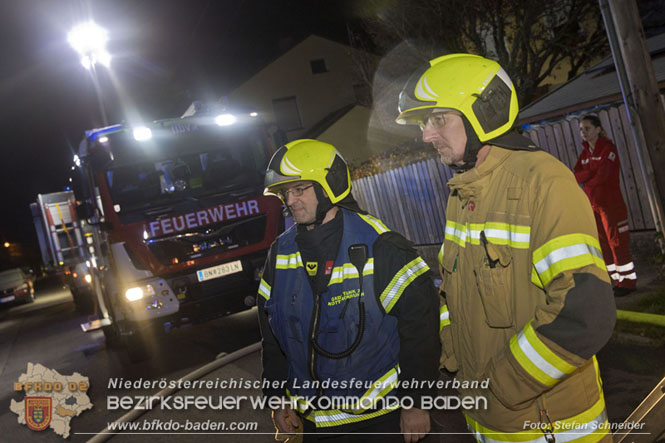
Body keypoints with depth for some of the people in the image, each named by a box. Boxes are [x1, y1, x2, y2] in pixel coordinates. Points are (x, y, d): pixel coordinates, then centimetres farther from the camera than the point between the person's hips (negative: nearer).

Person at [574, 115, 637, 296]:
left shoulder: (608, 149, -9)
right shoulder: (585, 153, 11)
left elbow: (602, 175, -21)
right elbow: (576, 176, 0)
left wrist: (583, 179, -9)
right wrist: (589, 174, -17)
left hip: (611, 204, -7)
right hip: (593, 205, 7)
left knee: (617, 243, -4)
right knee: (603, 245, 10)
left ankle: (628, 282, 6)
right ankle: (618, 280, 20)